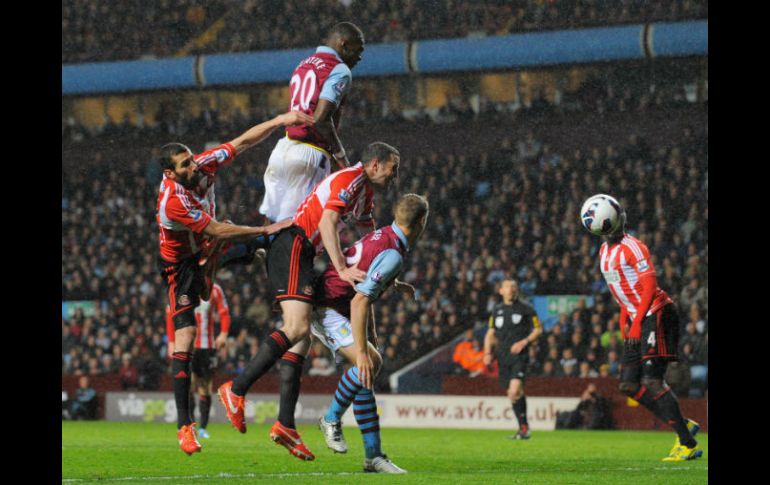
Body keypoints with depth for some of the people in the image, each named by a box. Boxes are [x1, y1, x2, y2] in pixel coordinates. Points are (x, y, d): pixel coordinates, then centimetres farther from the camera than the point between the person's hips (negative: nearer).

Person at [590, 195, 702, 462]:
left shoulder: (632, 247, -13)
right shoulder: (605, 251, 15)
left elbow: (650, 285, -18)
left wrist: (636, 323, -23)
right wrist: (624, 319, 15)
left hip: (655, 315, -9)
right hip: (637, 319, 9)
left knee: (652, 382, -15)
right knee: (629, 386, 4)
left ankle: (689, 445, -11)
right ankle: (684, 426, 14)